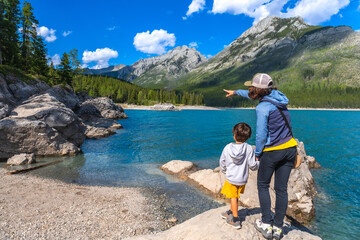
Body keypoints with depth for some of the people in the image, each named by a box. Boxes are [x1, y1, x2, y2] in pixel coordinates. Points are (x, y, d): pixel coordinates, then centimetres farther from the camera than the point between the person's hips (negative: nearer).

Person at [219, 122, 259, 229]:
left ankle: (235, 220, 16)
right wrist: (259, 164, 11)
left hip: (231, 178, -2)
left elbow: (222, 163, 0)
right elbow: (252, 165, -11)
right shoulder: (249, 148, -15)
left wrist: (225, 171, 20)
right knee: (235, 196, 21)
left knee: (233, 197, 12)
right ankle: (231, 213, 38)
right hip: (243, 179, 2)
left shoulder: (227, 147, -13)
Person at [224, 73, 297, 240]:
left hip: (272, 151, -7)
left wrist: (257, 153, -1)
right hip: (289, 148, 7)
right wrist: (236, 92, 36)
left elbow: (261, 135, -18)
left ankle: (266, 225, 17)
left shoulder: (262, 108, -19)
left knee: (263, 185, 13)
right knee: (281, 188, 11)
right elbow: (253, 95, 23)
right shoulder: (275, 96, 6)